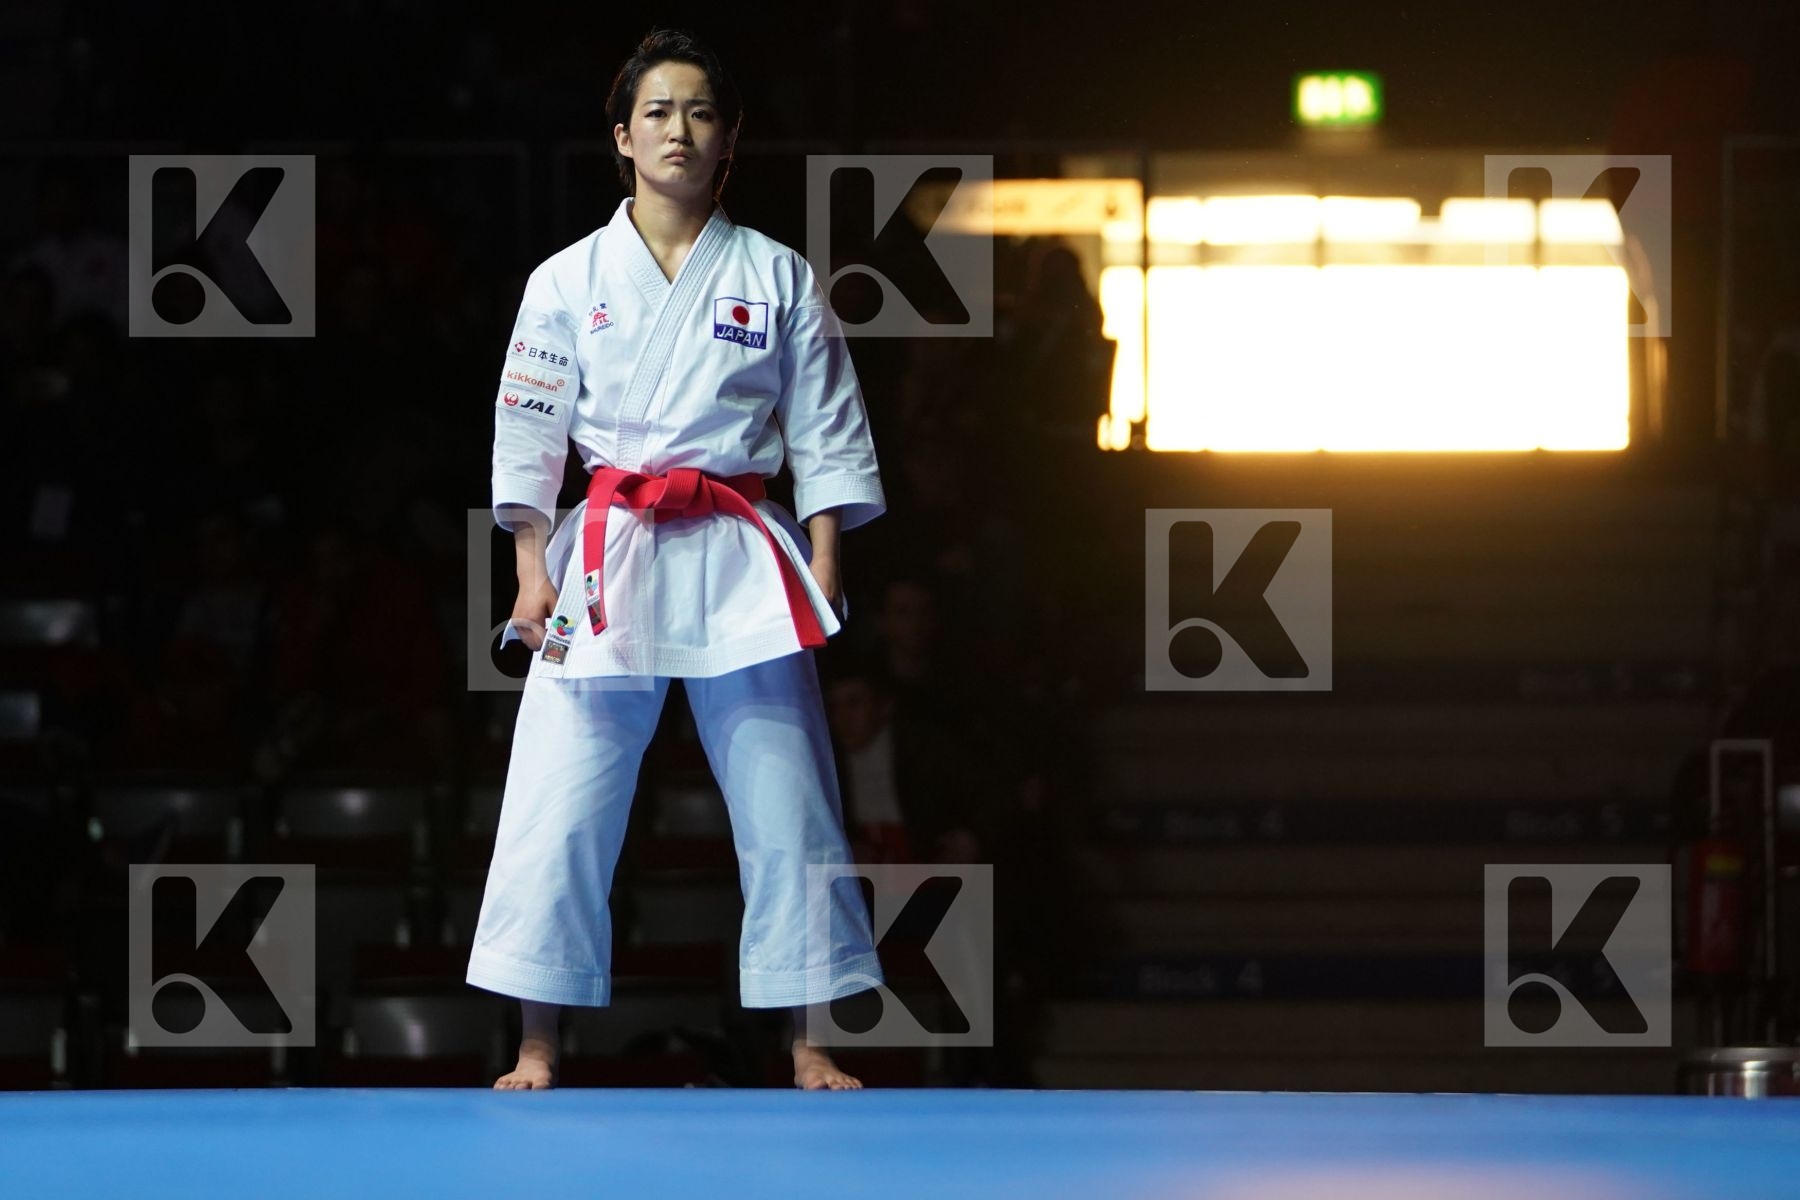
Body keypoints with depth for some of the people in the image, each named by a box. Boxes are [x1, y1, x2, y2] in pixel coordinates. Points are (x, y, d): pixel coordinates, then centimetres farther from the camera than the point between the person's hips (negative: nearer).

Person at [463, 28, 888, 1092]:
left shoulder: (779, 279, 6)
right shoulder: (569, 280, 5)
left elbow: (829, 438, 6)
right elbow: (527, 436, 5)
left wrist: (824, 571, -1)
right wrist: (533, 574, -2)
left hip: (743, 564, 0)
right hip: (607, 561, 0)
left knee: (787, 806, 0)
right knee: (559, 809, -4)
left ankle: (809, 1049, 8)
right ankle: (539, 1051, 3)